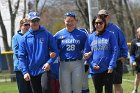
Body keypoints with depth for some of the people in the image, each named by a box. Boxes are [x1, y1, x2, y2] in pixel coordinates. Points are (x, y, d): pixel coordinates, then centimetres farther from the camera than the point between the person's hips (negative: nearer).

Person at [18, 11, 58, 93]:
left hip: (45, 69, -3)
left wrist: (49, 62, -15)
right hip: (32, 71, 3)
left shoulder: (47, 34, 1)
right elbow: (21, 56, 3)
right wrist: (25, 71, -6)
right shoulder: (25, 38, 5)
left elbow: (55, 51, 1)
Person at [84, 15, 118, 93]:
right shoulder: (90, 37, 7)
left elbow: (114, 51, -4)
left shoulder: (110, 35, 0)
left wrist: (111, 66, -13)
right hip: (95, 70, 3)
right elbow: (86, 54, 8)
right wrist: (92, 65, -7)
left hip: (108, 69, -2)